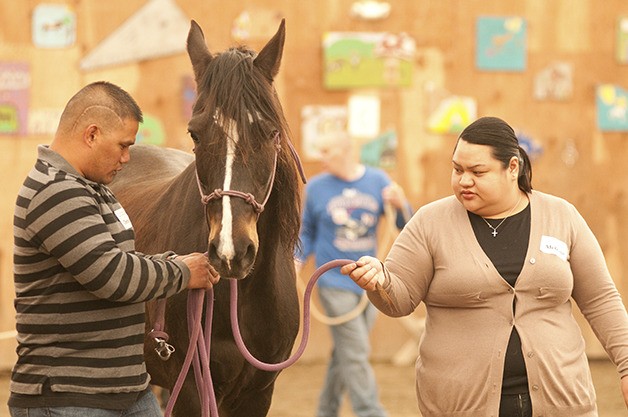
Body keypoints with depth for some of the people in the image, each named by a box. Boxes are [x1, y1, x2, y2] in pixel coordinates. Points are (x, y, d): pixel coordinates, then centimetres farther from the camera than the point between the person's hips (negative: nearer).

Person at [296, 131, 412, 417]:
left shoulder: (377, 180, 3)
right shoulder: (317, 187, 0)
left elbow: (408, 227, 2)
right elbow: (306, 232, 11)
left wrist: (401, 205, -18)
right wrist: (297, 259, -5)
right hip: (335, 283, -3)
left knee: (345, 355, 11)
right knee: (355, 353, -9)